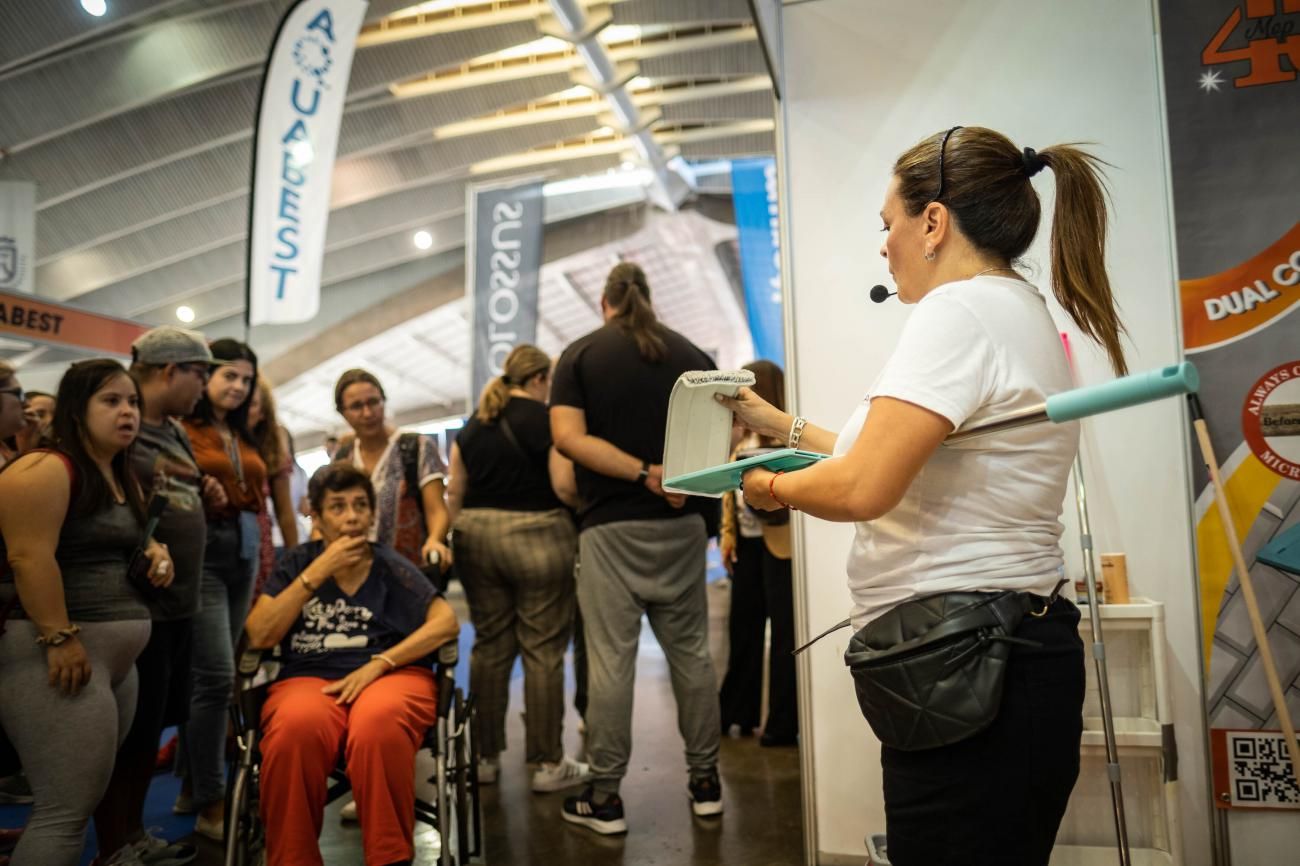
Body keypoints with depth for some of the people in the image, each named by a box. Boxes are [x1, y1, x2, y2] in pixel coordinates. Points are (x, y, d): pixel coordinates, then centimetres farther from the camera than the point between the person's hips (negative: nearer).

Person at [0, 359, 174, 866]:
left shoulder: (121, 477, 16)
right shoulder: (45, 469, -12)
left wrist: (153, 554, 7)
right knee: (66, 811, -8)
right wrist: (59, 638, -25)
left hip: (116, 656, 10)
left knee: (84, 799, 14)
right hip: (60, 652, -10)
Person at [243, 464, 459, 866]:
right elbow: (259, 636, 0)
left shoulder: (390, 565, 8)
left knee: (378, 726, -38)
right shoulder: (297, 563, 12)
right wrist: (318, 572, -6)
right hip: (309, 678, 1)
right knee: (296, 729, -36)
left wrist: (378, 664, -12)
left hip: (392, 674, -1)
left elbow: (447, 622, -3)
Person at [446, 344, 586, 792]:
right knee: (543, 651, 1)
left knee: (489, 646, 13)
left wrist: (462, 537, 19)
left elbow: (455, 492, 12)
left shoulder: (472, 424, 11)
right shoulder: (547, 420, -7)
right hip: (535, 540, -6)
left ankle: (485, 755, 21)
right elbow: (566, 488, -14)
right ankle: (548, 763, 8)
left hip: (477, 540, 6)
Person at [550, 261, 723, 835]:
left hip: (611, 525, -3)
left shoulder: (581, 354, 2)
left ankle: (604, 796, 8)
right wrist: (679, 478, 9)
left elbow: (568, 436, -11)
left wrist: (643, 474, -13)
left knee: (610, 660, 1)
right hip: (682, 522, 3)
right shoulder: (691, 354, 8)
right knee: (691, 653, 11)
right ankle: (705, 780, 21)